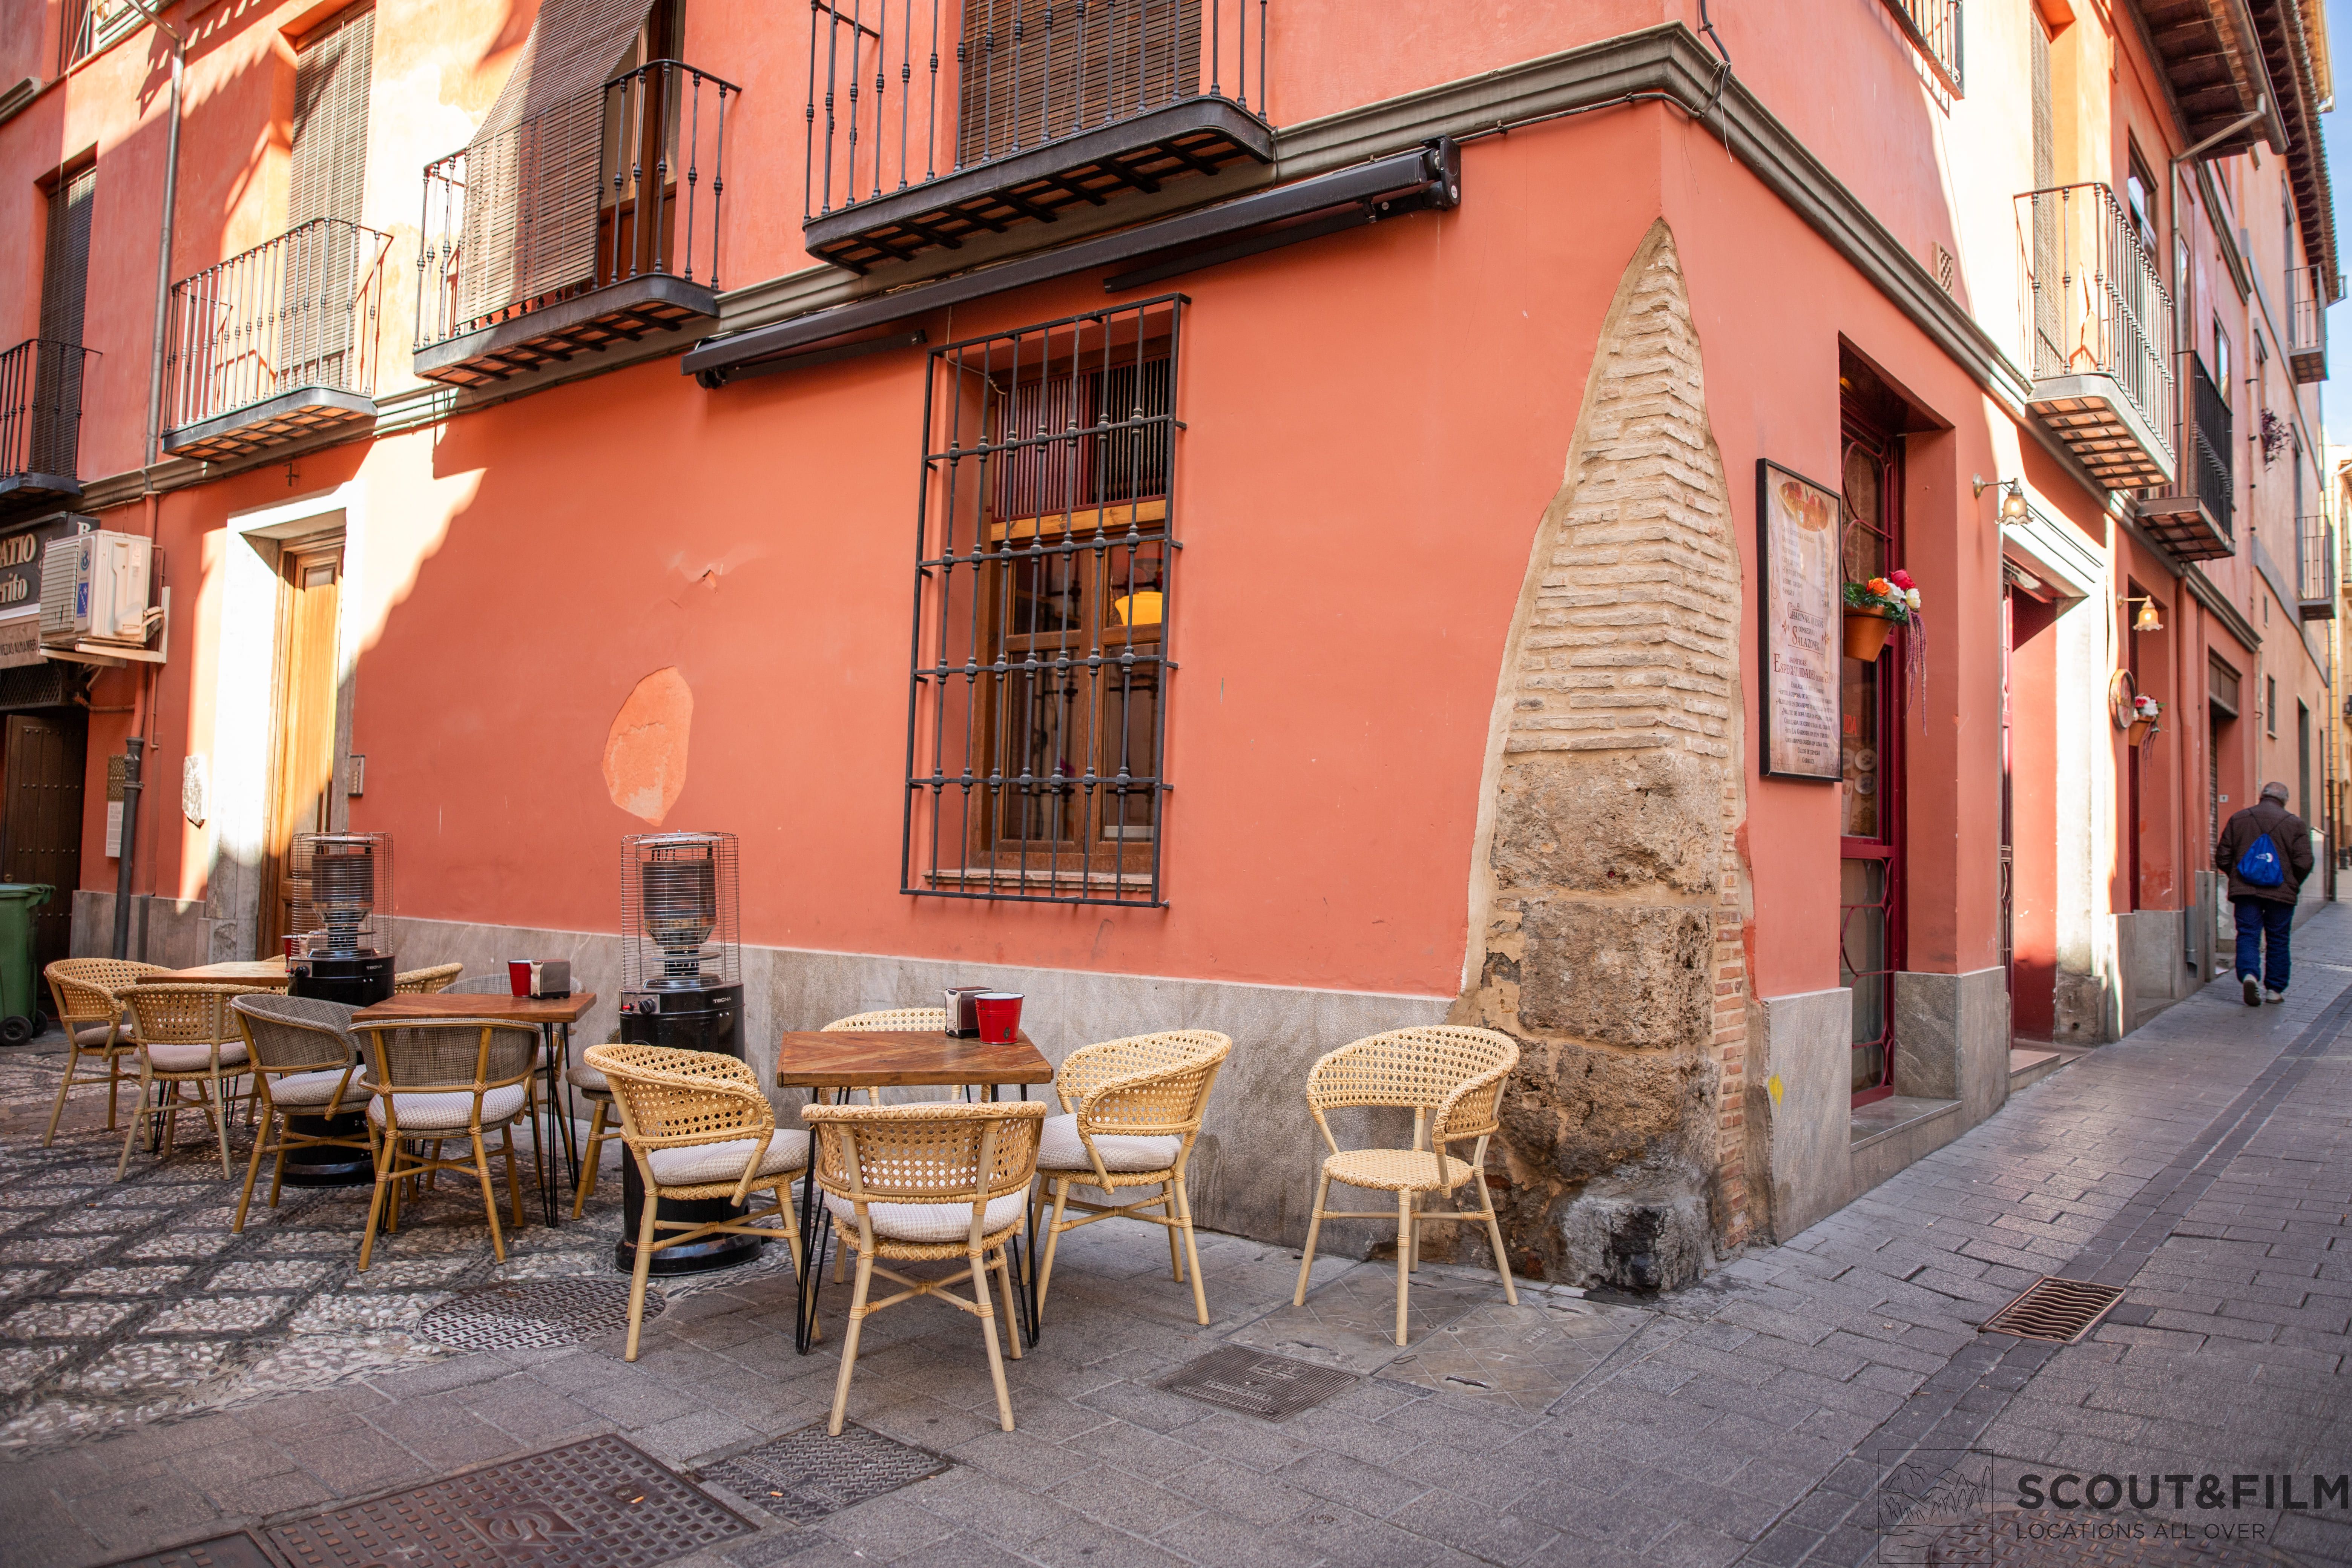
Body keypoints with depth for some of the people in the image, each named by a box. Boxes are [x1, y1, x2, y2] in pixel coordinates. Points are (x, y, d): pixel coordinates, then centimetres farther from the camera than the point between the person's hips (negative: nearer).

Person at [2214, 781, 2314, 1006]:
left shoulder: (2238, 819, 3)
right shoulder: (2294, 823, -1)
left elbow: (2222, 858, 4)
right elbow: (2304, 863, -5)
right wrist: (2293, 885, 12)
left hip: (2245, 891, 0)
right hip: (2281, 893, 0)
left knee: (2248, 936, 1)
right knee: (2278, 941, 10)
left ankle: (2249, 973, -22)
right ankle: (2275, 989, 15)